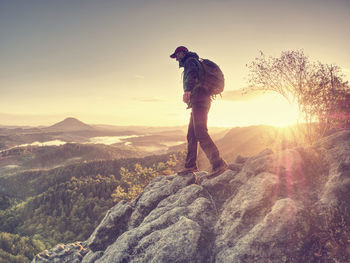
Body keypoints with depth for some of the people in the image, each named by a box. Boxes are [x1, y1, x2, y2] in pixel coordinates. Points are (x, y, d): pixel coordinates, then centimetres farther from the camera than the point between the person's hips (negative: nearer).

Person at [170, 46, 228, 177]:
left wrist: (188, 89, -39)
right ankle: (190, 165, 12)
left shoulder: (190, 61, 1)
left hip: (198, 100, -10)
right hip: (198, 102, 10)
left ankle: (218, 163, -22)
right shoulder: (193, 64, 31)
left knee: (200, 133, -19)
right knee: (191, 135, 9)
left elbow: (192, 74, -22)